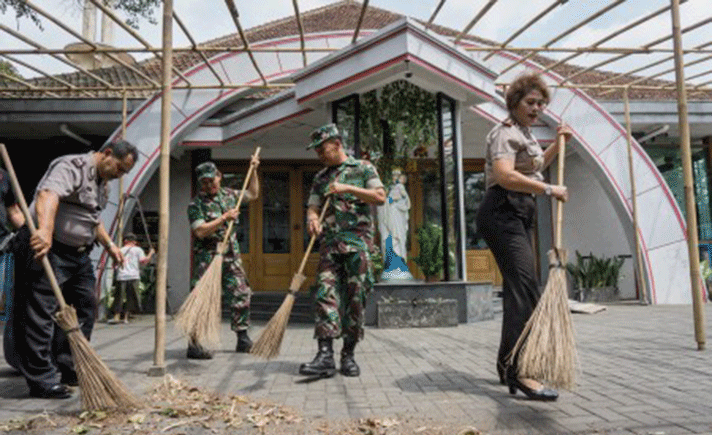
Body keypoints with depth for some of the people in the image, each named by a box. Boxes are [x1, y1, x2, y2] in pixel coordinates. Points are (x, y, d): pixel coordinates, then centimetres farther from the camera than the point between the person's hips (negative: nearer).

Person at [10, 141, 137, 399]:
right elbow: (48, 194, -34)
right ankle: (42, 380, 0)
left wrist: (109, 245, 20)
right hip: (48, 249, -10)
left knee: (85, 307, 10)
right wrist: (45, 230, -50)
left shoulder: (102, 183, 16)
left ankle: (69, 369, 21)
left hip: (78, 253, 10)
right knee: (42, 313, -6)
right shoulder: (72, 166, -14)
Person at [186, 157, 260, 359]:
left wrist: (253, 171, 21)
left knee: (242, 294, 9)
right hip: (207, 257, -6)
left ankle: (243, 339, 21)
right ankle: (194, 344, -7)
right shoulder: (196, 204, -6)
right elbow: (200, 231, -17)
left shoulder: (229, 194, 12)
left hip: (231, 256, 6)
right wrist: (224, 218, -18)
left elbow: (253, 194, 27)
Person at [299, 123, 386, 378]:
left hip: (358, 240, -3)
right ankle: (325, 355, -12)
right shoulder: (320, 178, 20)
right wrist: (312, 219, -12)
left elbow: (380, 197, -3)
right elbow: (313, 207, 12)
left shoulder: (363, 168, 8)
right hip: (329, 242, 3)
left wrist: (349, 189, -13)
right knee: (326, 294, -10)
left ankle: (348, 355, 7)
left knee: (355, 298, -3)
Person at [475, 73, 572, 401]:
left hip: (519, 216, 10)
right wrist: (549, 189, -23)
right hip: (502, 213, -10)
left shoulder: (524, 134, 23)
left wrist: (558, 144, 32)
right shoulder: (505, 133, -9)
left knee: (520, 288, 10)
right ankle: (520, 371, -21)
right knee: (525, 287, -19)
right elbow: (505, 175, -27)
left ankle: (507, 364, 19)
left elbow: (534, 167, 42)